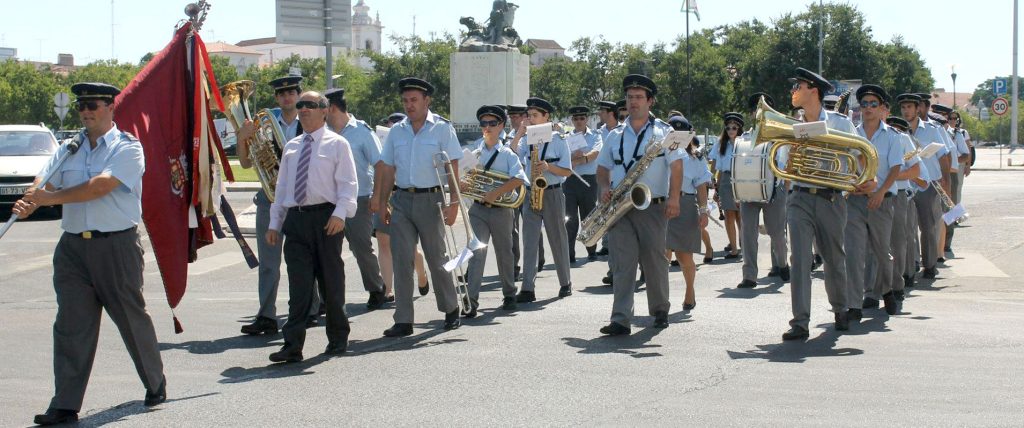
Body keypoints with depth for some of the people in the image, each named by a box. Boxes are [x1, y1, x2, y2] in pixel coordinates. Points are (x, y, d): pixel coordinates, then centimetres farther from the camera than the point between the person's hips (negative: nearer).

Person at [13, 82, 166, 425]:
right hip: (73, 245, 5)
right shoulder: (69, 149, 14)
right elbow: (45, 183, 4)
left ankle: (155, 385, 27)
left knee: (131, 317, 7)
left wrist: (51, 198, -16)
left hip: (117, 245, -5)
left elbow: (100, 186, -17)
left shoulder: (127, 148, -4)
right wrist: (28, 203, -18)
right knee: (70, 325, 2)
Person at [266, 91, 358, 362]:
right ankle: (293, 345, -5)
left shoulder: (337, 144, 3)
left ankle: (338, 339, 19)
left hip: (325, 218, -3)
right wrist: (274, 223, 13)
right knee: (298, 284, -2)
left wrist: (340, 213, -20)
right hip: (295, 219, 4)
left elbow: (348, 183, -5)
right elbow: (281, 186, 19)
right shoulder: (291, 147, 18)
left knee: (331, 281, 5)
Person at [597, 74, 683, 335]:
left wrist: (673, 199, -15)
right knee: (622, 262, -6)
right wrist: (605, 188, -2)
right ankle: (621, 320, -11)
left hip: (652, 207, -2)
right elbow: (602, 168, 19)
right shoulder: (615, 136, 14)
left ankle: (660, 311, 24)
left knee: (655, 260, 5)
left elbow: (676, 166, -4)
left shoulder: (663, 133, 3)